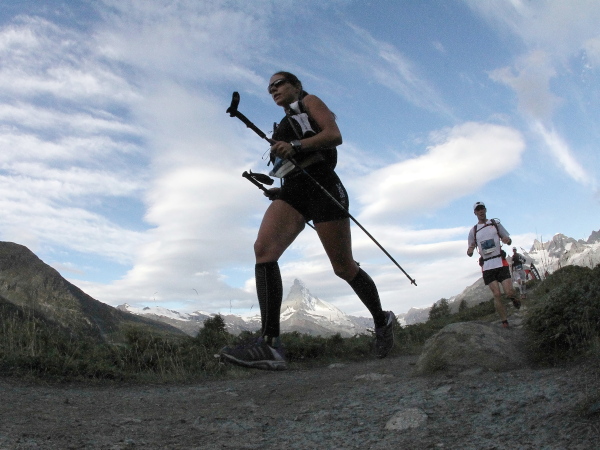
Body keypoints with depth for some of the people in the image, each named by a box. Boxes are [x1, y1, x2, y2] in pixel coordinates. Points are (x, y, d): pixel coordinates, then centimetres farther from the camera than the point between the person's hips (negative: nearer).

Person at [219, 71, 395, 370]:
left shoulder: (309, 102, 14)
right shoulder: (283, 127, 33)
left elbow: (335, 135, -3)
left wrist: (295, 146, -16)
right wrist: (277, 191, 15)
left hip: (320, 184, -6)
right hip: (292, 190, 6)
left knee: (343, 267, -4)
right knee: (263, 249, -22)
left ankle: (382, 320, 22)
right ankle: (269, 344, -32)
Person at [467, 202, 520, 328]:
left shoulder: (495, 223, 9)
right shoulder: (473, 231, 10)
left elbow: (508, 239, 11)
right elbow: (470, 252, 12)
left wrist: (507, 240, -14)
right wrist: (470, 251, -13)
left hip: (500, 262, 0)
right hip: (487, 266, 1)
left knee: (509, 292, -10)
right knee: (497, 295, -7)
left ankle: (513, 298, 28)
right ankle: (505, 323, 2)